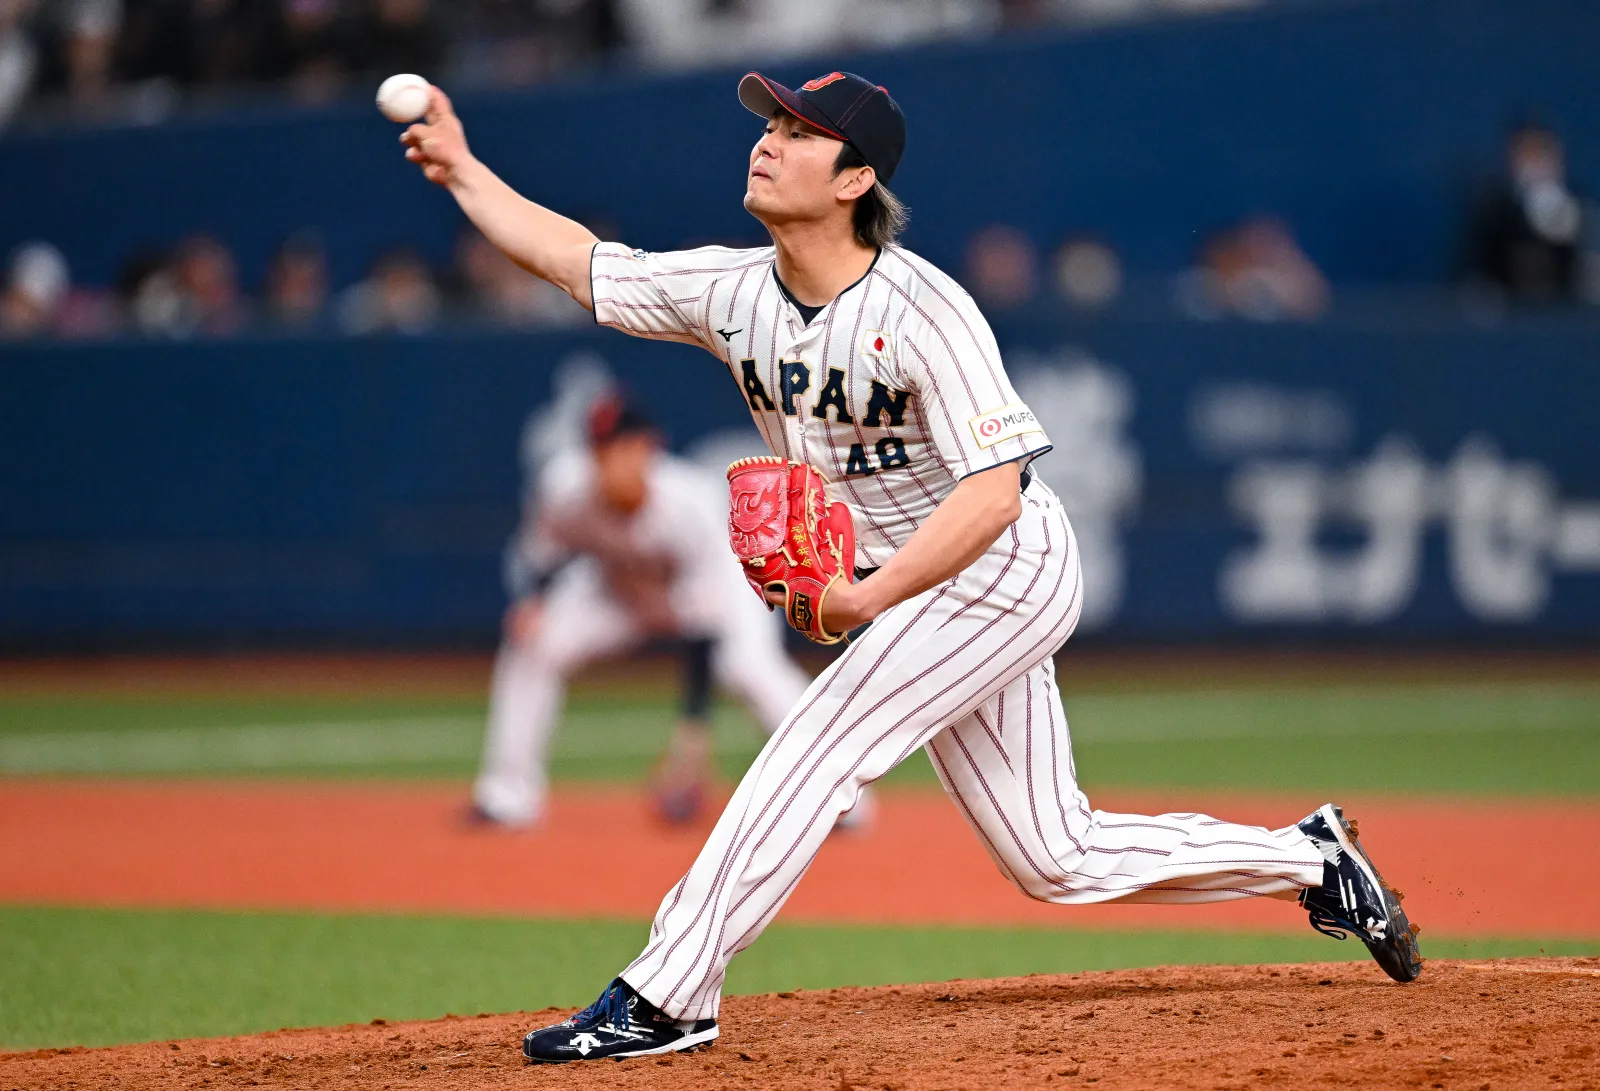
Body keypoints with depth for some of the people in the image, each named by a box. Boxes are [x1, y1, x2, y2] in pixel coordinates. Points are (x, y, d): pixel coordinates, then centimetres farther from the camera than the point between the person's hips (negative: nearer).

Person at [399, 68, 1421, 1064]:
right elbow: (577, 260, 7)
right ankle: (1311, 859, 24)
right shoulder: (735, 292, -3)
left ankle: (666, 996, -14)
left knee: (818, 745, -18)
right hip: (921, 591, 8)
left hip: (1007, 570, -8)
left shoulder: (923, 311, -25)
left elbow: (992, 493, -30)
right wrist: (463, 169, 1)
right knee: (1054, 858, 9)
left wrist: (873, 596, -39)